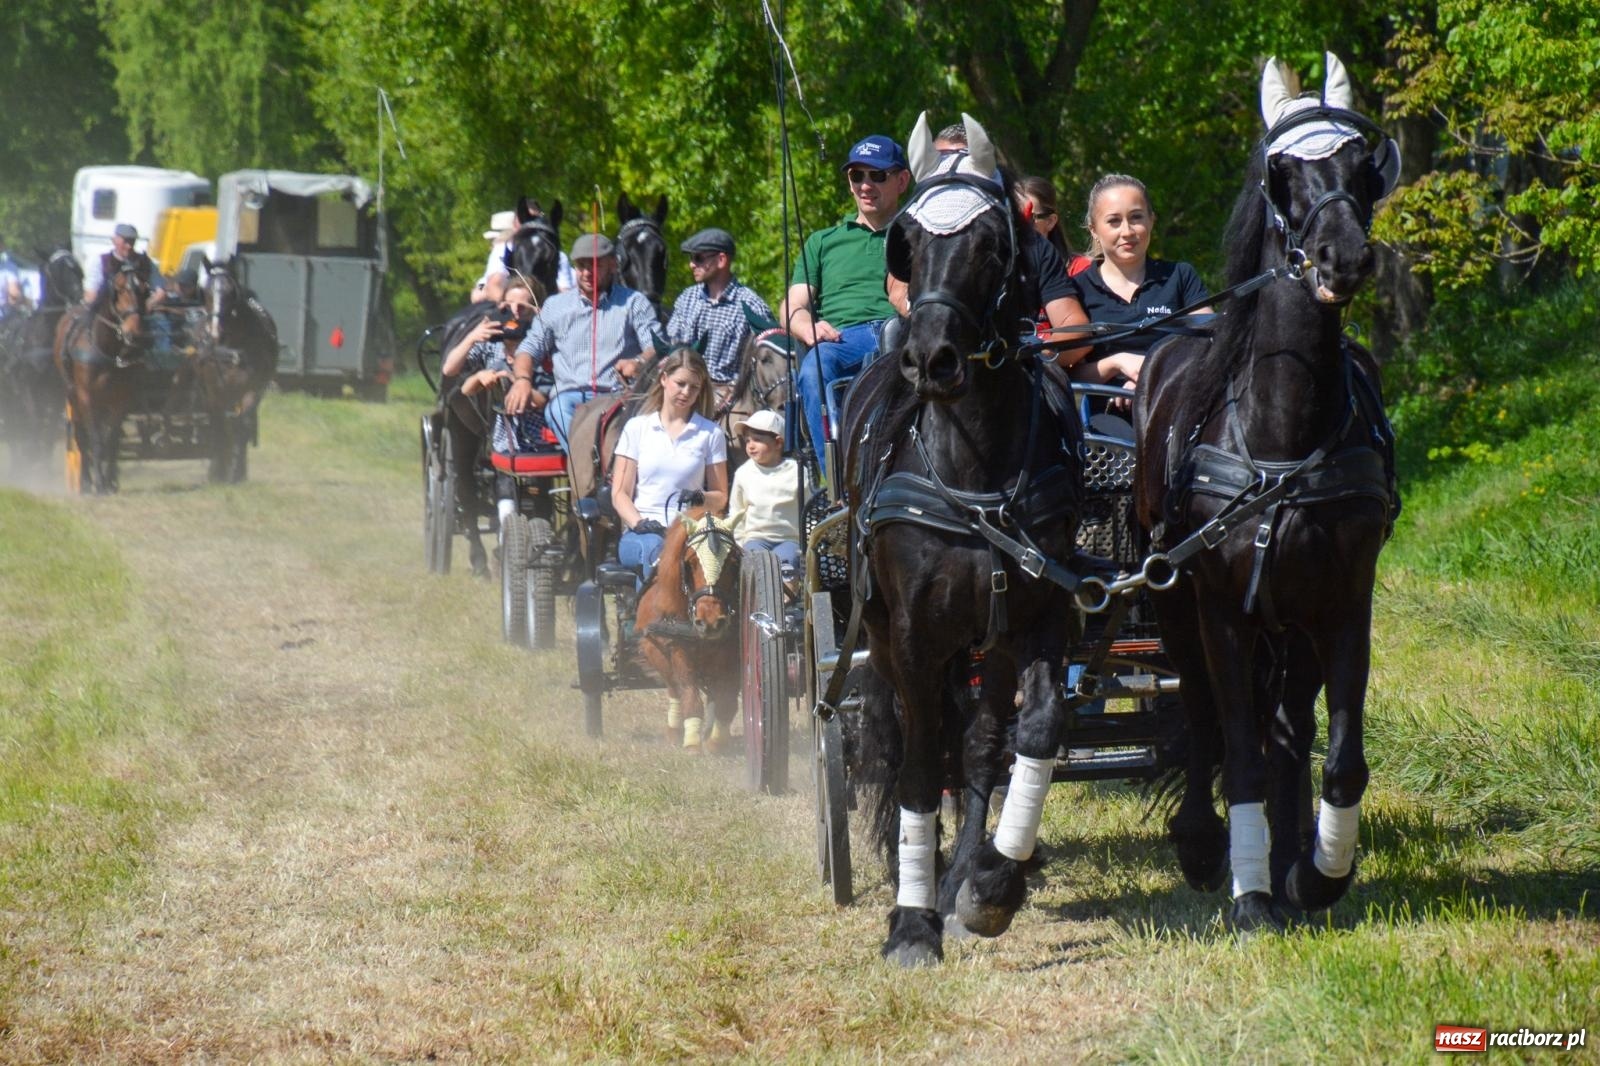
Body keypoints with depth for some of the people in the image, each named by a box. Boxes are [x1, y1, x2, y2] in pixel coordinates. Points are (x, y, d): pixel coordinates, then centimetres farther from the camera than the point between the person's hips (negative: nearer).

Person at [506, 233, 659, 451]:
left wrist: (639, 362, -23)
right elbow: (531, 348, 20)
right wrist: (522, 379, -4)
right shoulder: (555, 306, 22)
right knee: (558, 409, -35)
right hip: (570, 396, 2)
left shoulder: (633, 303, 15)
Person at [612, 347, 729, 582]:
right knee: (655, 549, -38)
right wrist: (640, 523, -12)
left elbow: (720, 497, 15)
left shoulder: (711, 433, 15)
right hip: (640, 534, 0)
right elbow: (620, 493, 9)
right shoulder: (637, 427, 14)